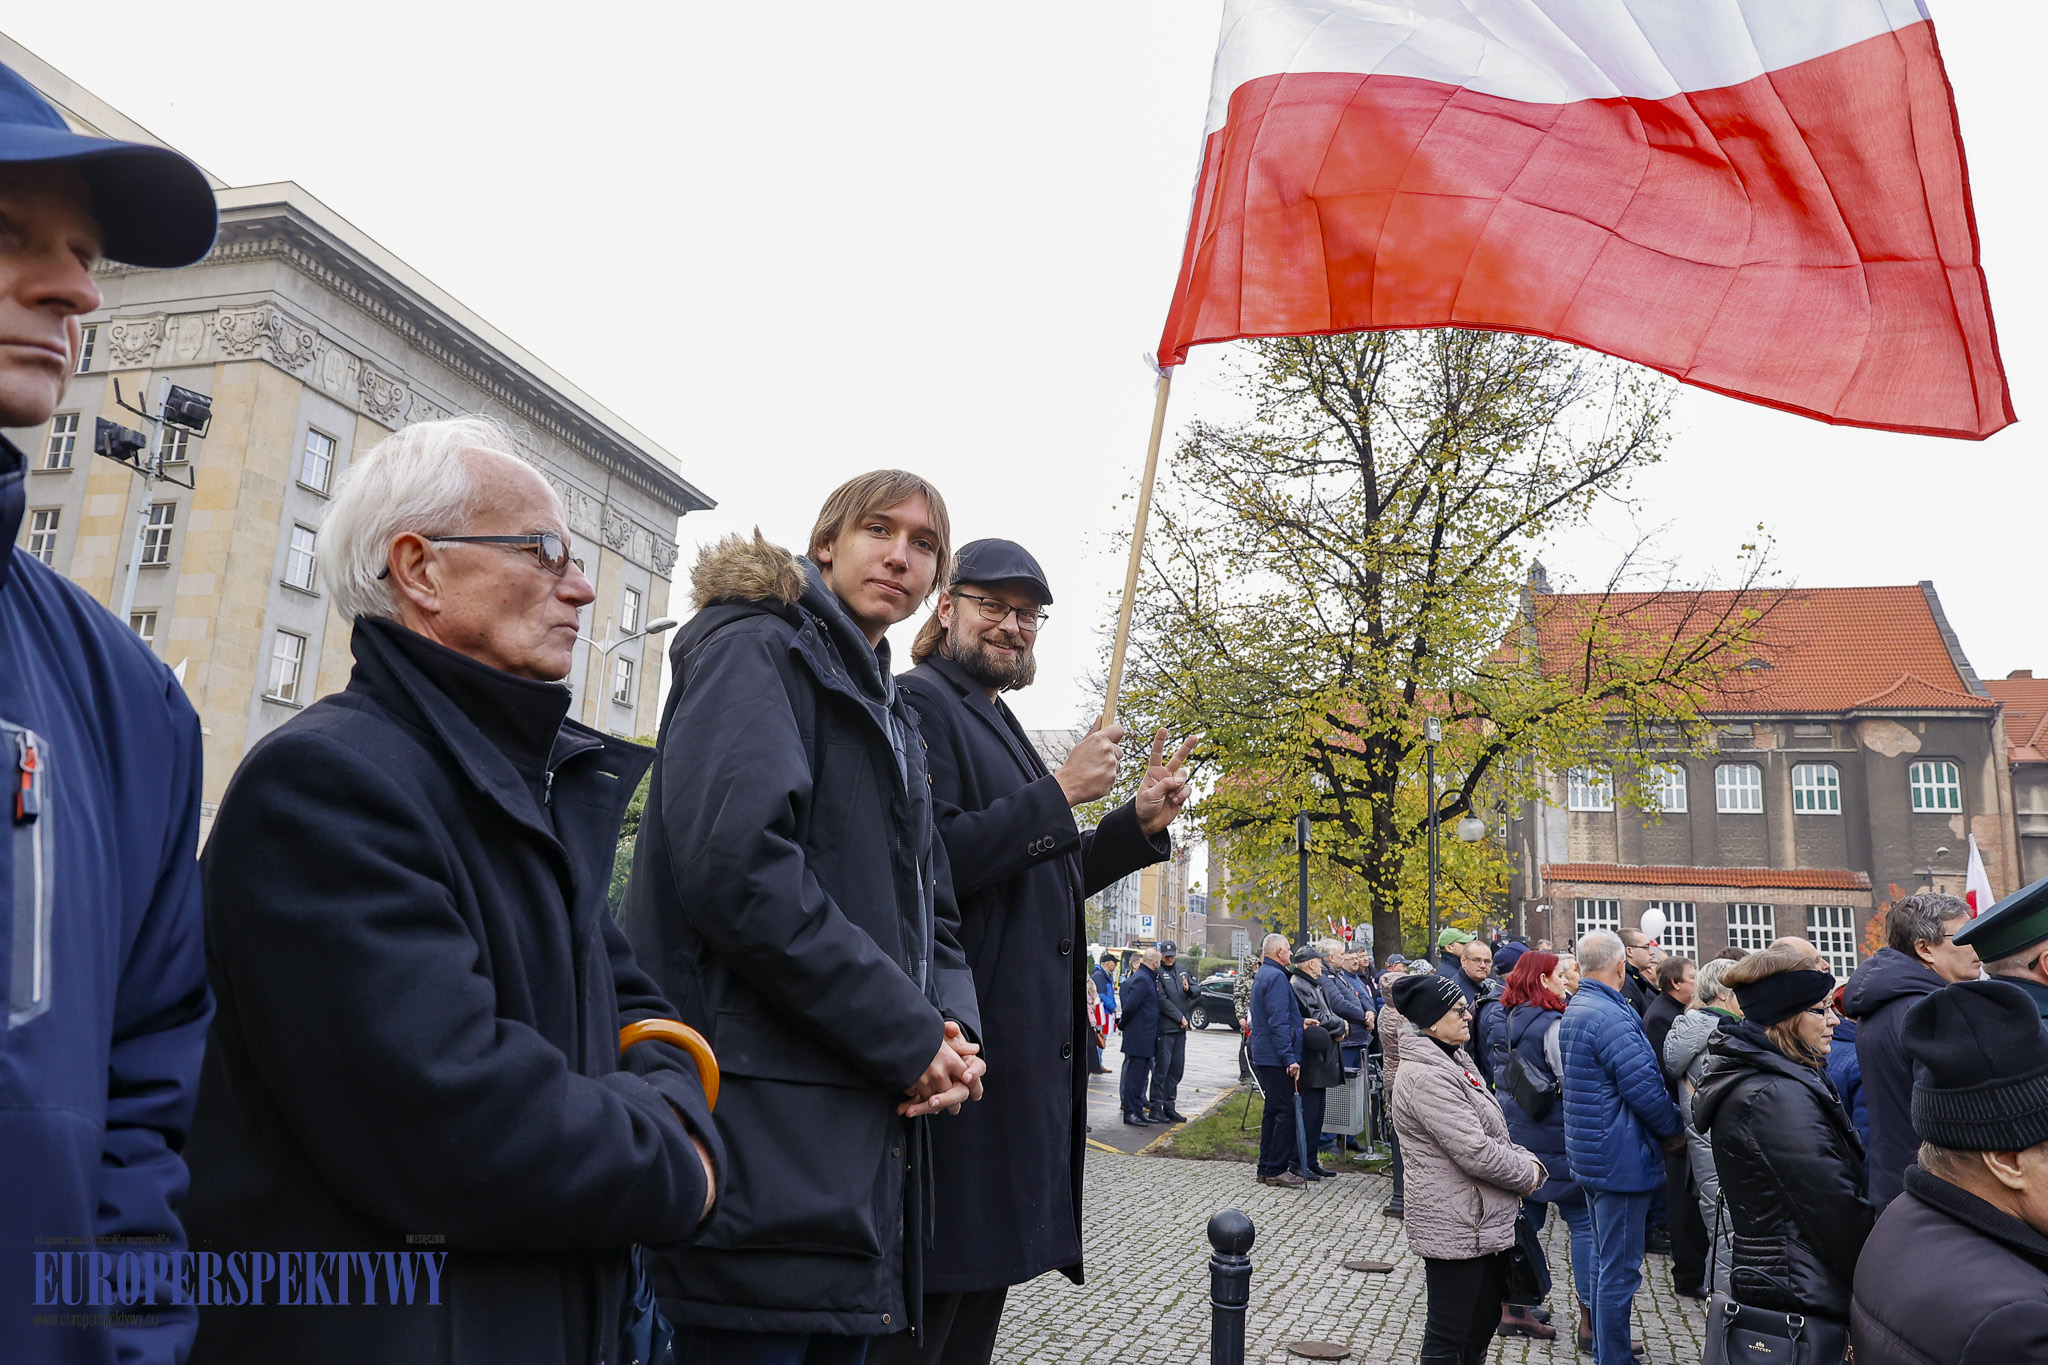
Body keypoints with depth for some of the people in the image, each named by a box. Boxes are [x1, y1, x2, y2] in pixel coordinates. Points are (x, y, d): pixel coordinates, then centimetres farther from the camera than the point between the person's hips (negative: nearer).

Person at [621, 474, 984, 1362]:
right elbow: (736, 868, -22)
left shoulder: (890, 715, 22)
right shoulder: (757, 652, -6)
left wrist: (955, 1029, -2)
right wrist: (908, 1036, -17)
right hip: (765, 1135, -9)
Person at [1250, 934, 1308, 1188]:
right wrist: (1290, 1058, -22)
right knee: (1286, 1112, -5)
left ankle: (1266, 1168, 19)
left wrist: (1300, 1021, 21)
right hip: (1276, 1057, -11)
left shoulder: (1263, 975, 17)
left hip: (1263, 1056, 11)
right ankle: (1276, 1170, -2)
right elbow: (1279, 1022, -21)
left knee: (1273, 1110, 15)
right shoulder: (1276, 977, -16)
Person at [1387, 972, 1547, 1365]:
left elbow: (1493, 1131, 19)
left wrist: (1528, 1161, 1)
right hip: (1455, 1230, -10)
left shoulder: (1457, 1060, 11)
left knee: (1483, 1324, 20)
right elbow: (1476, 1152, -25)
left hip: (1485, 1225, 10)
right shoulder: (1426, 1077, -23)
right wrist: (1527, 1173, -9)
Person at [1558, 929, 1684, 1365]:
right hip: (1622, 1158, -10)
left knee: (1606, 1259, 22)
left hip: (1591, 1155, 10)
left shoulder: (1575, 1009, 11)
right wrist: (1673, 1130, -6)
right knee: (1620, 1268, -1)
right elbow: (1646, 1088, -24)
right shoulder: (1611, 1016, -23)